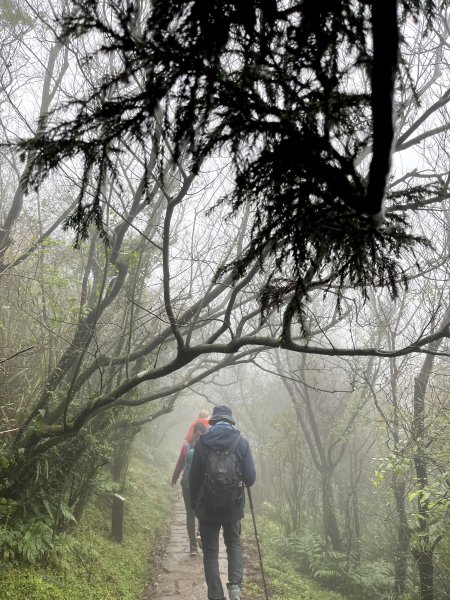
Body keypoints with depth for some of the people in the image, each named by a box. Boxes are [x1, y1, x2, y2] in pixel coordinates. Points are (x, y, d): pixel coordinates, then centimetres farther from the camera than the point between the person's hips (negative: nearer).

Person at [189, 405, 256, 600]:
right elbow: (250, 478, -7)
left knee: (210, 552, 12)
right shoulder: (241, 442, -7)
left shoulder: (202, 442, -7)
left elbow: (194, 477, -2)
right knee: (234, 544, 23)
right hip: (233, 506, 1)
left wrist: (194, 503, 12)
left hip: (207, 506, -1)